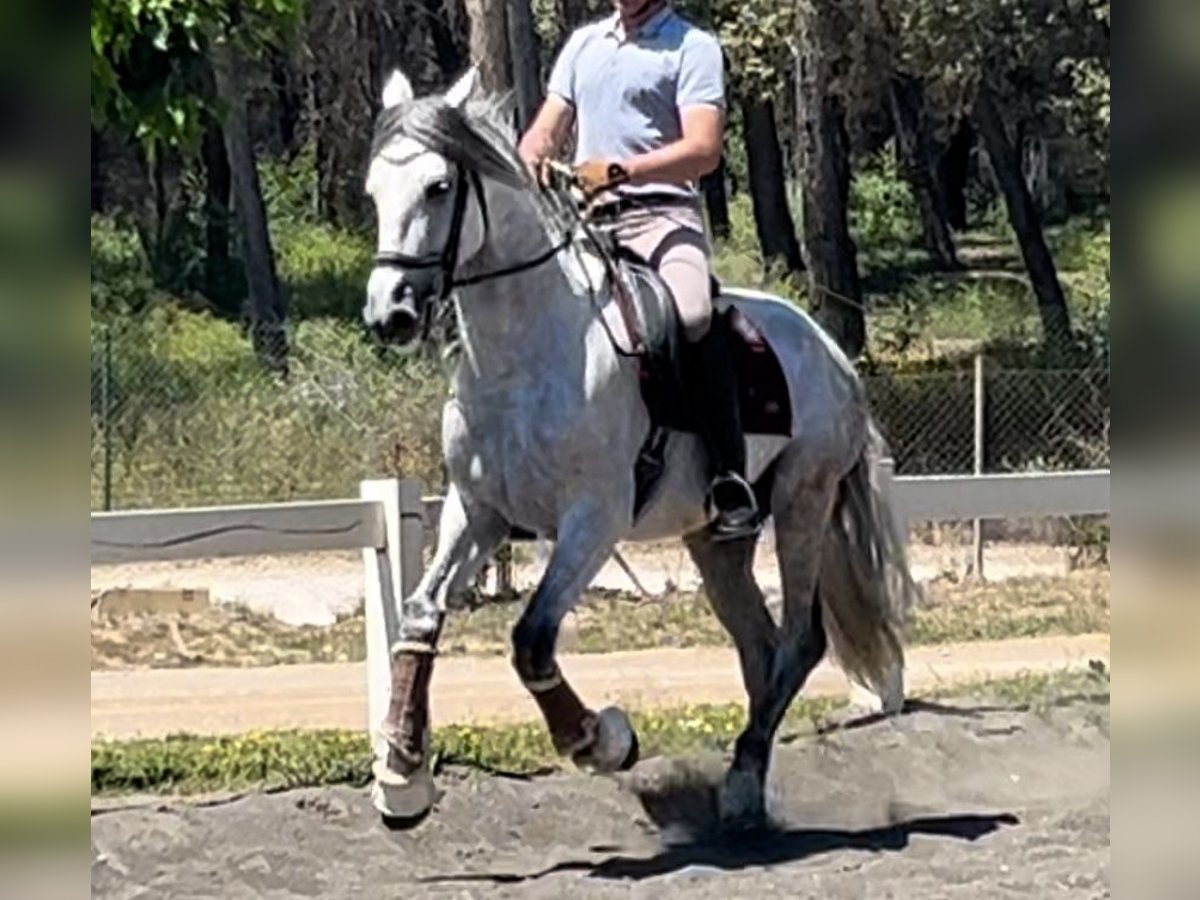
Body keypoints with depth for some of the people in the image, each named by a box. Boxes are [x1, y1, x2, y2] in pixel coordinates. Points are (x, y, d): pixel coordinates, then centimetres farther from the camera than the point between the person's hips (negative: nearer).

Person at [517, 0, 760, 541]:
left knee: (693, 316, -33)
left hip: (660, 213, -6)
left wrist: (620, 171, -22)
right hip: (584, 219, 6)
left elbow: (704, 148, -9)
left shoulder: (692, 48, 3)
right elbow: (548, 128, 18)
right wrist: (530, 158, -7)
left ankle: (730, 481, -29)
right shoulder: (583, 43, 22)